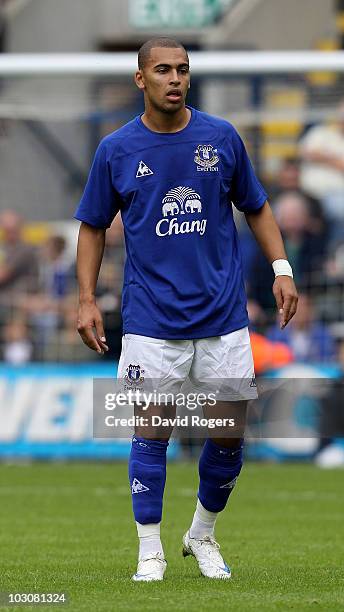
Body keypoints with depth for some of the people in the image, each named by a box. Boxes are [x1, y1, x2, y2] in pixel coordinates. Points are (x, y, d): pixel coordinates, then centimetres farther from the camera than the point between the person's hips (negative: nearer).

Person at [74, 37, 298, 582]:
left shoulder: (222, 138, 3)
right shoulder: (116, 150, 1)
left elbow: (256, 207, 14)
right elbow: (93, 227, 9)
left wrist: (282, 269, 2)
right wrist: (87, 301, 1)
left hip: (223, 314, 1)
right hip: (152, 319, -1)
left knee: (229, 434, 2)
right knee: (152, 430, -4)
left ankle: (203, 537, 23)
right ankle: (150, 551, 6)